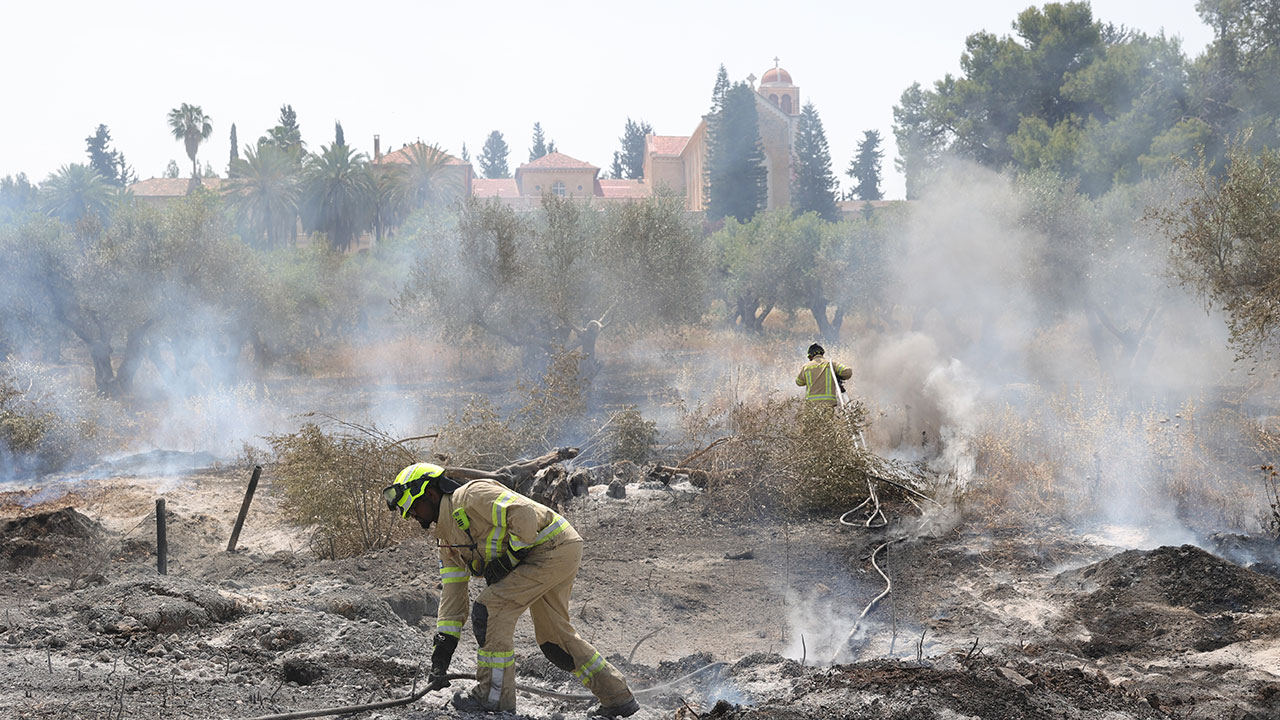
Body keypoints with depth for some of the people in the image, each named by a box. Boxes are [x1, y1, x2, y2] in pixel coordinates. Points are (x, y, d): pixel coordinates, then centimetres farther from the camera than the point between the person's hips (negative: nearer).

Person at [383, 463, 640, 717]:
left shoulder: (470, 496, -14)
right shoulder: (446, 538, 15)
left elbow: (525, 514, -25)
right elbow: (453, 594, 13)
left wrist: (508, 559, -17)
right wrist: (442, 651, 6)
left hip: (554, 546, -11)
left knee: (491, 610, -14)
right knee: (554, 636, 17)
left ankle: (495, 696, -6)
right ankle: (618, 697, 27)